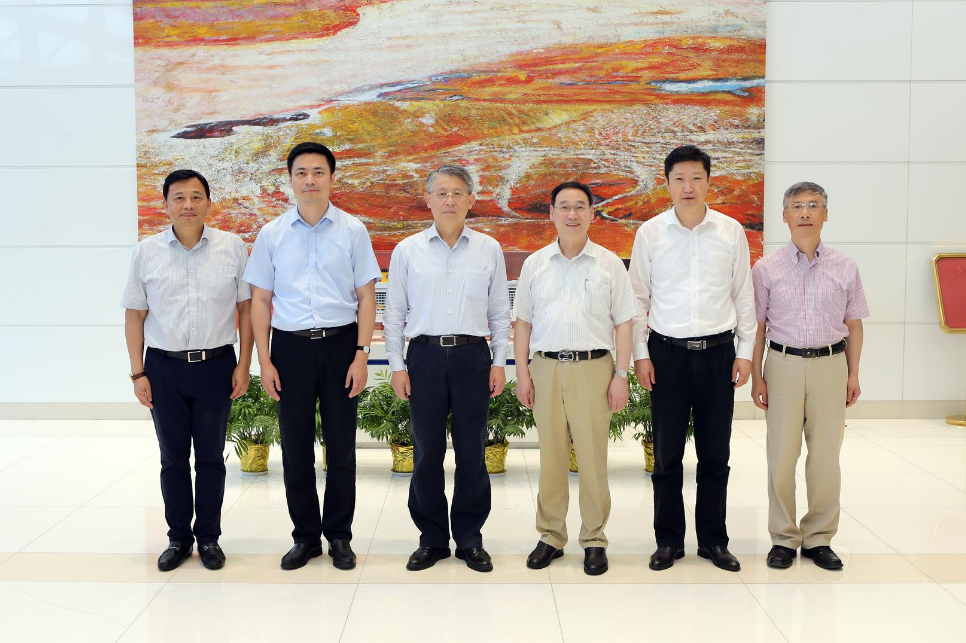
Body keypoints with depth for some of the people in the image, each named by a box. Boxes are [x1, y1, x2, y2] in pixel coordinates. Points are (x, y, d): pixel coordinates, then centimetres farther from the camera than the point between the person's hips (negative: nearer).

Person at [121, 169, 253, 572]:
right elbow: (134, 315, 4)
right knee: (173, 458, 9)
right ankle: (178, 538, 22)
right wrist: (138, 373, -1)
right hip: (164, 367, 1)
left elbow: (246, 307, 2)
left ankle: (208, 537, 20)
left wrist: (244, 364, -2)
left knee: (211, 457, 8)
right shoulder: (147, 252, 2)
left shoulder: (232, 248, 0)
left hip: (216, 364, -1)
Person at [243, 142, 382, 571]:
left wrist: (362, 354, -7)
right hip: (291, 346, 1)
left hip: (340, 343, -1)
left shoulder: (352, 230, 1)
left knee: (342, 446, 6)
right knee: (295, 447, 7)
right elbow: (260, 300, 6)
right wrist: (264, 361, -1)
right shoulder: (272, 234, 5)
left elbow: (366, 296, 1)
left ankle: (338, 535, 19)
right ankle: (305, 536, 21)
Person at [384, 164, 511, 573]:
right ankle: (432, 539, 18)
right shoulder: (408, 250, 4)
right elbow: (394, 313, 6)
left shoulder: (489, 249, 6)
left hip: (473, 356, 0)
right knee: (427, 452, 4)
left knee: (472, 452, 5)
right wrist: (397, 365, 1)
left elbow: (500, 312, 9)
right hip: (425, 356, 0)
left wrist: (499, 362, 4)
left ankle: (469, 540, 18)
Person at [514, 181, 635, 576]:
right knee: (550, 456, 6)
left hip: (593, 368, -2)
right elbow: (523, 322, 11)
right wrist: (522, 373, 4)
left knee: (593, 458, 1)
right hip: (546, 368, 2)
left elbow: (623, 323, 4)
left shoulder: (609, 264, 5)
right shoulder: (535, 264, 10)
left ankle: (594, 540, 12)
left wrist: (621, 376, -3)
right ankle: (551, 536, 17)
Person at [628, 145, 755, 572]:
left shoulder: (731, 232, 3)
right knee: (667, 454, 5)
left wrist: (745, 352, 4)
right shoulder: (650, 233, 1)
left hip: (717, 352, 1)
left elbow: (744, 295, 8)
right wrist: (640, 354, 0)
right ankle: (669, 540, 18)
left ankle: (713, 539, 20)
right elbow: (638, 297, 5)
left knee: (716, 454, 7)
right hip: (667, 352, -1)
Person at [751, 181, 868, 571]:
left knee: (826, 457, 6)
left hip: (830, 364, 1)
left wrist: (853, 375, 8)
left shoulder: (844, 268, 5)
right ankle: (783, 539, 14)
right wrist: (756, 377, 1)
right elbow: (757, 326, 4)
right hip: (784, 363, -1)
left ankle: (818, 539, 18)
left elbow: (854, 324, 10)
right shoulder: (767, 269, 1)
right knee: (781, 456, 2)